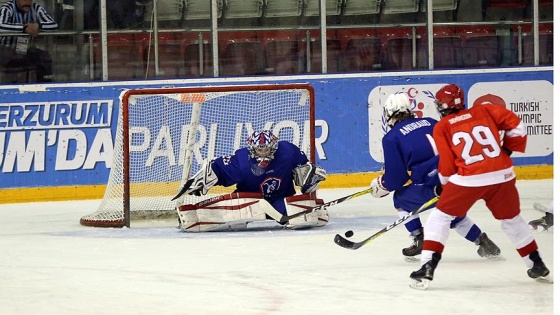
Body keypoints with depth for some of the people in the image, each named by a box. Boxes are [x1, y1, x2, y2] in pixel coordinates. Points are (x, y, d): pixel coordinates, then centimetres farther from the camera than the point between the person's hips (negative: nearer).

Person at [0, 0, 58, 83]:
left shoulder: (36, 9, -2)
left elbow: (54, 25, -9)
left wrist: (38, 26, -28)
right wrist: (24, 28, -37)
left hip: (25, 49, 5)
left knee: (45, 58, -17)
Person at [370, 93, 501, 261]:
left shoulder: (391, 138, 2)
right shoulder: (430, 123, 17)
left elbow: (396, 177, -2)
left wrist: (381, 186, 19)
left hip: (432, 187, -6)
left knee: (401, 199, 23)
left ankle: (419, 240, 18)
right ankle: (484, 243, 28)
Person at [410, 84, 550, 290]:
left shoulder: (441, 128, 8)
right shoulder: (484, 111, 14)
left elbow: (447, 164, 5)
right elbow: (516, 126, 9)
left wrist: (445, 183, 22)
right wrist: (507, 150, 23)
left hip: (468, 180, -3)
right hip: (502, 176, 3)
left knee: (440, 217, 11)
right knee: (512, 219, 24)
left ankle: (428, 267, -1)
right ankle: (537, 266, 32)